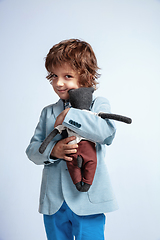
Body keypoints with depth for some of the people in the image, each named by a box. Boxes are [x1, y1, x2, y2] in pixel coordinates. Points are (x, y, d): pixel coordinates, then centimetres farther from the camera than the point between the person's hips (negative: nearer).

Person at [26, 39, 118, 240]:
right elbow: (32, 149, 6)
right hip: (53, 202, 4)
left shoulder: (98, 105, -3)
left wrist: (68, 115, -19)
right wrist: (52, 150, -15)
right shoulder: (48, 112, 10)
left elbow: (107, 132, -23)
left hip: (87, 201, -4)